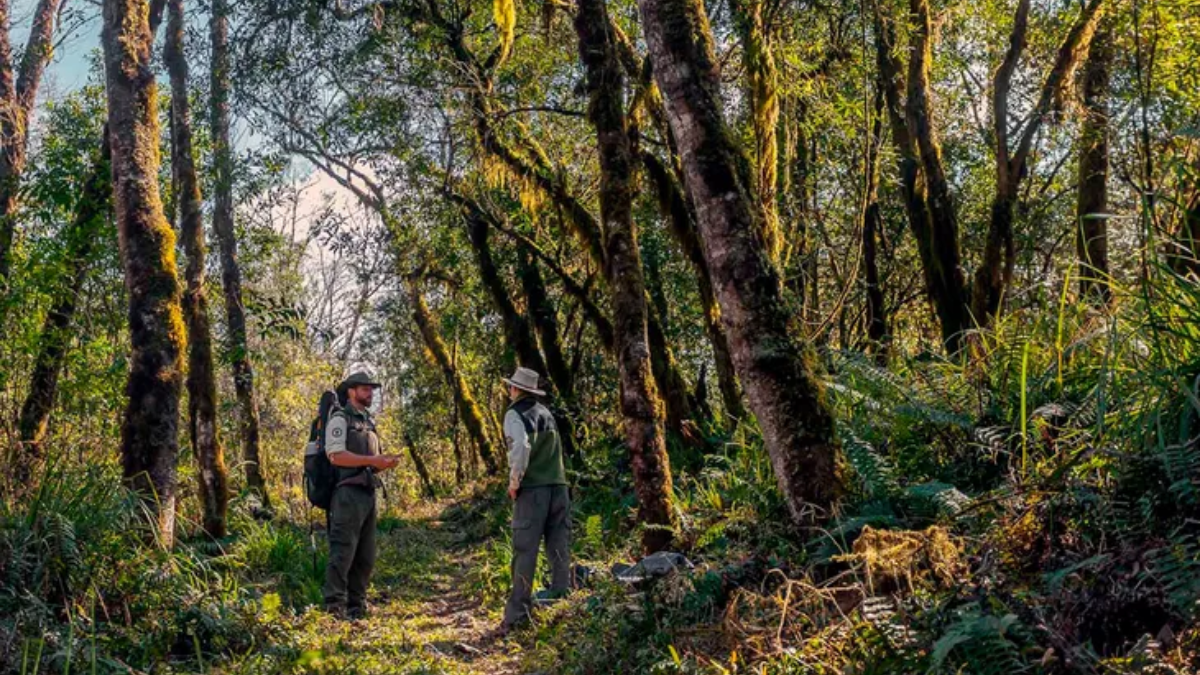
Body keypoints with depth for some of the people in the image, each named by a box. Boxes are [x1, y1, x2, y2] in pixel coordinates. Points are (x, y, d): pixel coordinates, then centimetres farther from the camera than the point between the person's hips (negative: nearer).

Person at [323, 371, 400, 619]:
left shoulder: (369, 423, 22)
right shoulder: (340, 419, -3)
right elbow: (336, 455, -15)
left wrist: (386, 464, 4)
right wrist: (372, 460, -18)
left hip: (368, 494, 9)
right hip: (348, 494, -8)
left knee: (366, 556, 9)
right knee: (343, 551, -10)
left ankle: (356, 606, 14)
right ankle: (335, 606, -8)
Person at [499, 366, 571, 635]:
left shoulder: (516, 414, -3)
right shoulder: (546, 413, 18)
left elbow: (521, 446, -19)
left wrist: (514, 480, -12)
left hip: (532, 489, -6)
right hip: (558, 485, 6)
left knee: (525, 552, -5)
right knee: (559, 550, 9)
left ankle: (516, 616, -5)